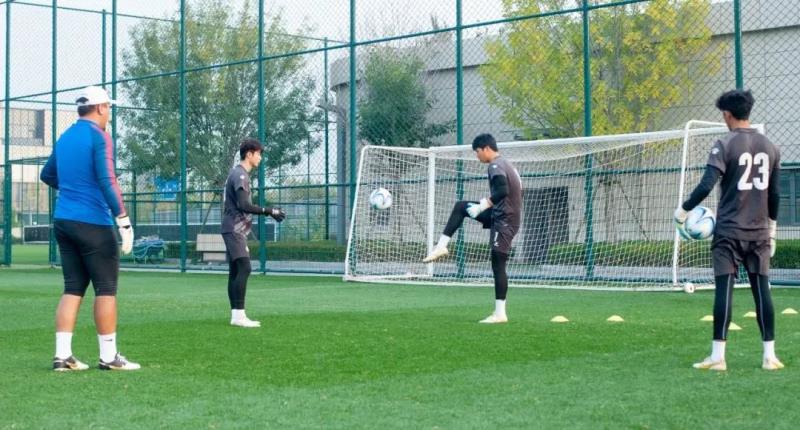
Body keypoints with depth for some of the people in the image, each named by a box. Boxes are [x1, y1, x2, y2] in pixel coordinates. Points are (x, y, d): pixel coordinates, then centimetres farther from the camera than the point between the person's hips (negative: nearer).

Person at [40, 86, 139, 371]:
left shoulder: (65, 137, 14)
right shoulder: (98, 136, -9)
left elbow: (47, 175, 26)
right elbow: (107, 181, -19)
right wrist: (123, 220, -21)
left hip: (63, 221, 7)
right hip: (93, 223, -7)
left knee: (73, 288, 9)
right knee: (106, 288, 0)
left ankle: (62, 356, 4)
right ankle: (109, 357, 3)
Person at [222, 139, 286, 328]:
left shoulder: (238, 173, 19)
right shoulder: (240, 175, -12)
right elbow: (244, 205, -21)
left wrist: (269, 212, 17)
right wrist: (269, 211, -17)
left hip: (234, 230, 11)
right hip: (235, 229, -11)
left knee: (235, 271, 8)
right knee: (244, 268, -16)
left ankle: (236, 315, 9)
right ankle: (239, 314, -19)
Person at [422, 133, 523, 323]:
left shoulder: (495, 166, -15)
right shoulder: (506, 164, 15)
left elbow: (503, 191, -29)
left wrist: (484, 205, -21)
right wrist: (487, 202, 18)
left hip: (504, 220, -10)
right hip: (500, 214, 10)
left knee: (498, 265, -7)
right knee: (460, 207, 15)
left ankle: (500, 313, -4)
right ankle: (442, 246, 12)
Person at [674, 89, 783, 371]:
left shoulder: (725, 145, -8)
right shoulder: (769, 147, 9)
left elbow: (706, 185, -17)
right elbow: (774, 195, 12)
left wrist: (683, 211, -4)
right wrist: (772, 229, 21)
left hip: (729, 231, -4)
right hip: (759, 232, 5)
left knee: (724, 289, -4)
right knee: (761, 290, 6)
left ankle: (718, 356, -5)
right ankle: (769, 355, 7)